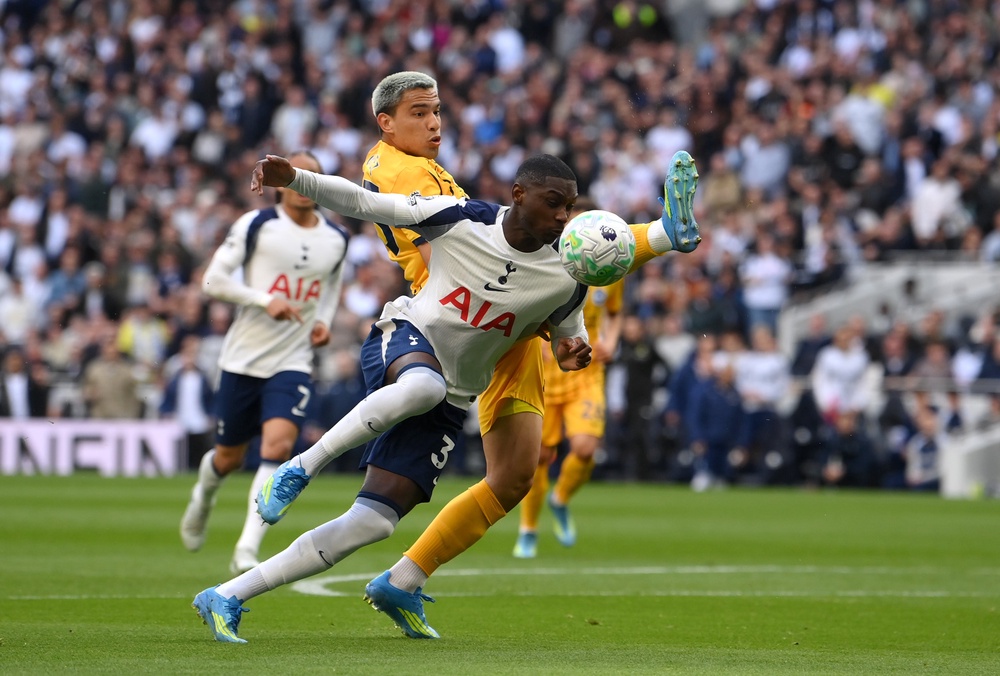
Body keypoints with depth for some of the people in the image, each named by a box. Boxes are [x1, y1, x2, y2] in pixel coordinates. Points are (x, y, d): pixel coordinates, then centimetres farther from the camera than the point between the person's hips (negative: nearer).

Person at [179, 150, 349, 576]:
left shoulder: (336, 240, 6)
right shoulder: (257, 225, -7)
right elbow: (212, 280, -8)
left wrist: (324, 321, 7)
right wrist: (264, 300, -20)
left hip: (293, 363, 2)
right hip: (243, 360, -1)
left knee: (278, 444, -21)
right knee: (230, 457, 11)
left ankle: (247, 550, -21)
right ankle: (204, 493, 48)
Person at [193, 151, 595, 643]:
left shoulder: (565, 278, -6)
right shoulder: (463, 219, -12)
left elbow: (569, 335, 13)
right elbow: (363, 203, -8)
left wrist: (571, 354, -12)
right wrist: (293, 178, -22)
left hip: (450, 402, 3)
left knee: (373, 524, -9)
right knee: (424, 385, -44)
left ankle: (227, 598, 0)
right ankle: (300, 468, -28)